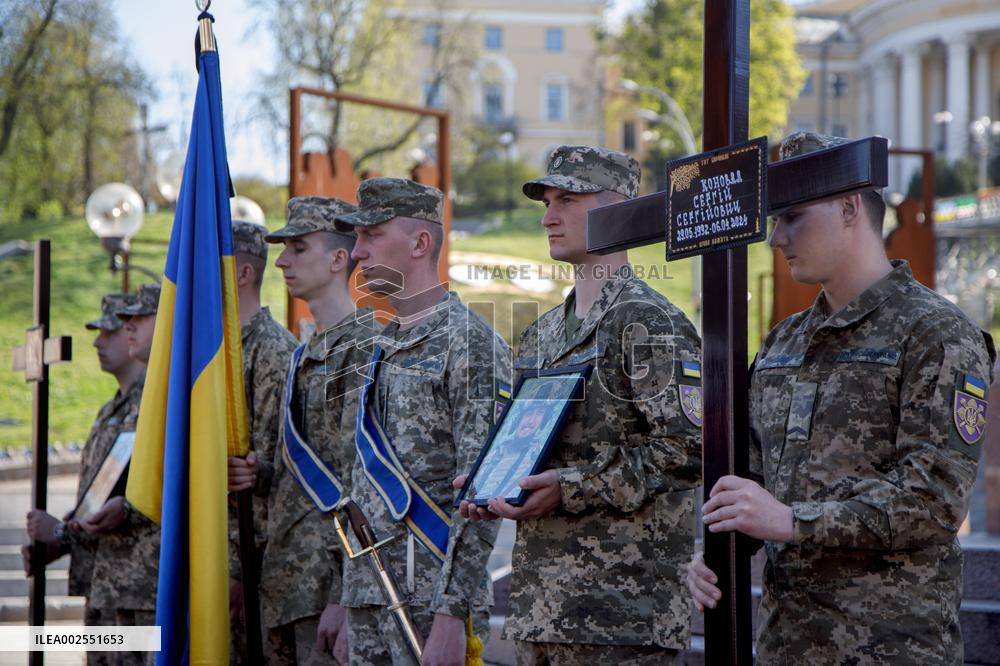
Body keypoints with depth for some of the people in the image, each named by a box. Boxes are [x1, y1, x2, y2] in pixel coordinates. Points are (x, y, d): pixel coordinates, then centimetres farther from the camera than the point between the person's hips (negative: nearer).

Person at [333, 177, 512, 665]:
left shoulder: (470, 341, -10)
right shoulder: (385, 348, 17)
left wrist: (453, 615, -22)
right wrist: (349, 609, 19)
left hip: (431, 598, -8)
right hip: (368, 597, 8)